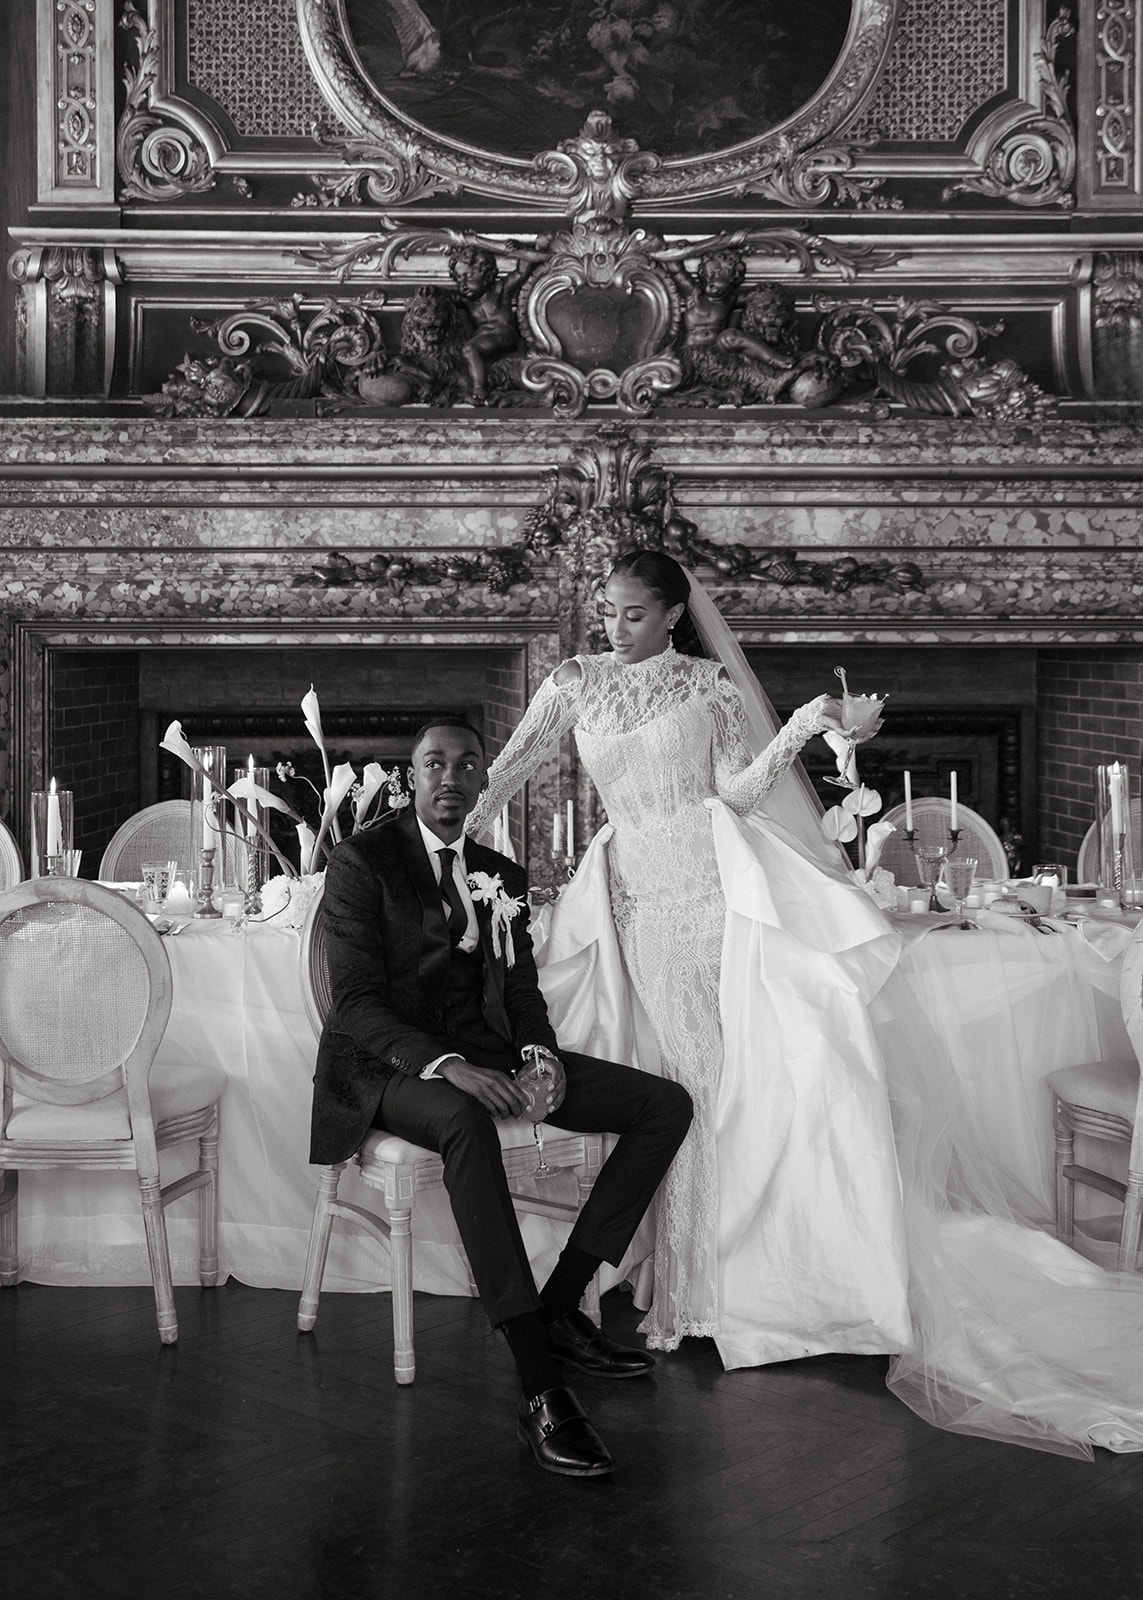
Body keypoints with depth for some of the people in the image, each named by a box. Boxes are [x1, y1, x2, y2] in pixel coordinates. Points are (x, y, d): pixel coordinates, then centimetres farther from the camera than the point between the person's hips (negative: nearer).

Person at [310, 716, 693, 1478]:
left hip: (485, 1054, 7)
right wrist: (446, 1066, -28)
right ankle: (540, 1389, -44)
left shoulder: (502, 876, 16)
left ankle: (561, 1306, -9)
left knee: (667, 1105, -7)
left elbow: (522, 990, 15)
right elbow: (356, 1002, -12)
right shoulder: (362, 861, -3)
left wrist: (541, 1055, -9)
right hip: (392, 1064, -7)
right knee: (466, 1121, -42)